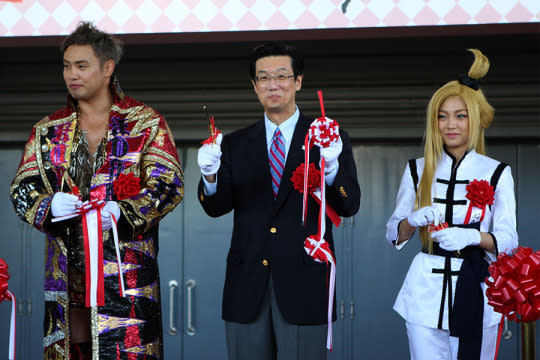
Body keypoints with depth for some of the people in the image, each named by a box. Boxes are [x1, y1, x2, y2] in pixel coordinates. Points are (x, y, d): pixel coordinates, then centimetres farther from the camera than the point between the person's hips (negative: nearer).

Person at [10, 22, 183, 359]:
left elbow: (169, 184, -3)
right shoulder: (48, 129, 14)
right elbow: (22, 189, 12)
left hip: (126, 271, -3)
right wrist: (49, 204, -11)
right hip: (66, 272, 3)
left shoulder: (146, 123, 4)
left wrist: (122, 211, -19)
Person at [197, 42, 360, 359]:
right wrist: (210, 176, -20)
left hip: (304, 285, -2)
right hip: (247, 285, 3)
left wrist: (330, 167, -27)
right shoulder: (235, 145, 10)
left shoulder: (332, 140, 2)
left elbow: (350, 206, -8)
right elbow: (217, 207, 2)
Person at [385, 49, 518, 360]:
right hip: (426, 293, 1)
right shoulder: (418, 170, 7)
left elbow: (508, 240, -1)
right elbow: (394, 234, 8)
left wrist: (474, 236, -21)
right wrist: (414, 220, -14)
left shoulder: (497, 173, 3)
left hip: (476, 293, -1)